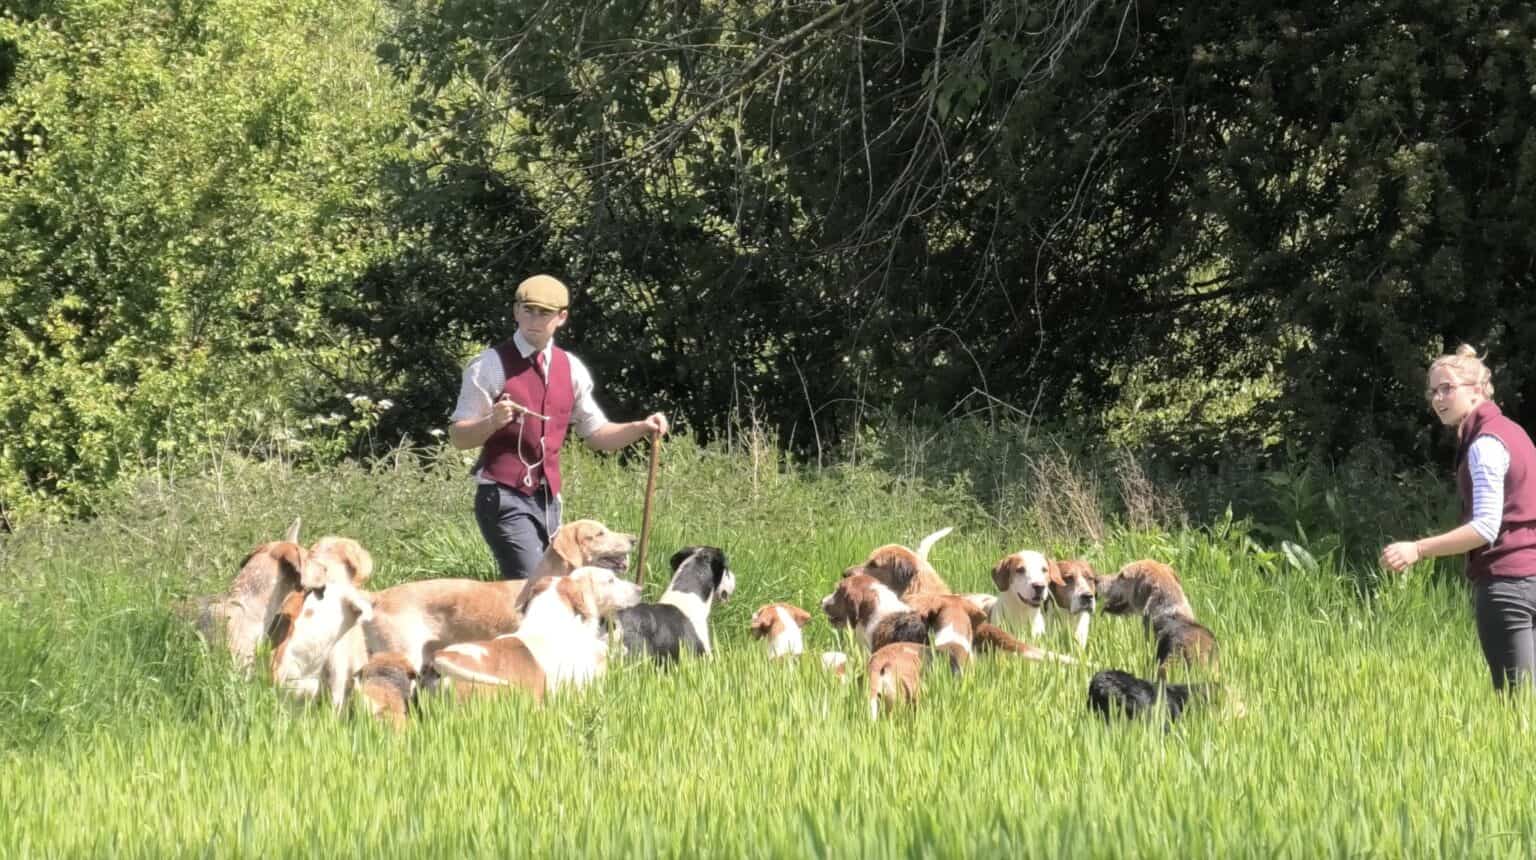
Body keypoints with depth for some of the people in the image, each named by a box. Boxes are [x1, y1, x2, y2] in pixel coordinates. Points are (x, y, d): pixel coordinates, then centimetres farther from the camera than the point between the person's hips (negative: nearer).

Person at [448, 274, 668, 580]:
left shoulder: (571, 369, 10)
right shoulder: (491, 366, -6)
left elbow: (596, 433, 20)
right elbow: (458, 437, -6)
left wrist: (641, 427, 3)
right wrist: (492, 422, -25)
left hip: (547, 499, 6)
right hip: (503, 497, -6)